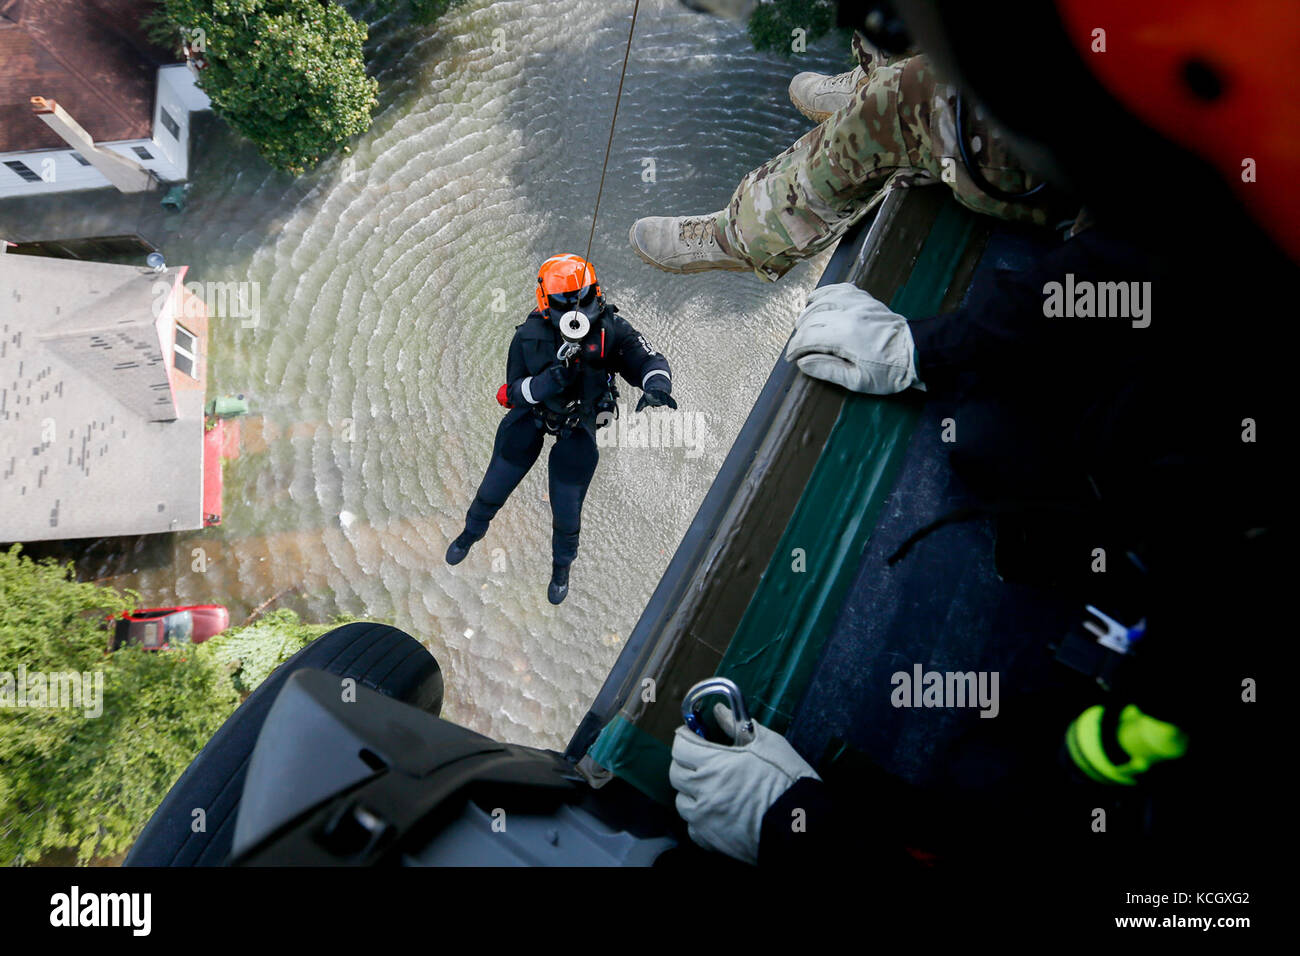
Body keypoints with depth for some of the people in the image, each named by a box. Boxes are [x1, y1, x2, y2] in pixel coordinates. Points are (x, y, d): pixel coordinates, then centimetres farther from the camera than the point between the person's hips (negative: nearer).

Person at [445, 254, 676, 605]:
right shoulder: (529, 336, -23)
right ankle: (472, 531, 50)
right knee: (495, 486, 14)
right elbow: (515, 393, -18)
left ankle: (562, 566, 39)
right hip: (531, 415, 1)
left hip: (579, 425, 0)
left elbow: (649, 361, -23)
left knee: (567, 509, 5)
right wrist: (548, 381, -39)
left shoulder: (611, 328, -24)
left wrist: (656, 385, -47)